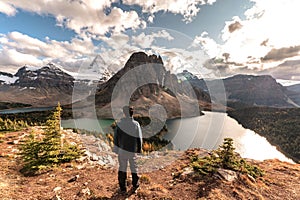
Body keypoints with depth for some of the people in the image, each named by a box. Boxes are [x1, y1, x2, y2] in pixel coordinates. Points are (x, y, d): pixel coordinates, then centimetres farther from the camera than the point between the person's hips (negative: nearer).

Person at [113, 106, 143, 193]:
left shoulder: (120, 124, -14)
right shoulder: (136, 124, -13)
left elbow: (116, 138, -8)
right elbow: (139, 138, -8)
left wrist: (116, 149, 5)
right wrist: (139, 148, 6)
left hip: (122, 150, 0)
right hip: (132, 150, 1)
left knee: (122, 168, 16)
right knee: (134, 167, 20)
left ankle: (122, 187, 27)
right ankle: (135, 184, 36)